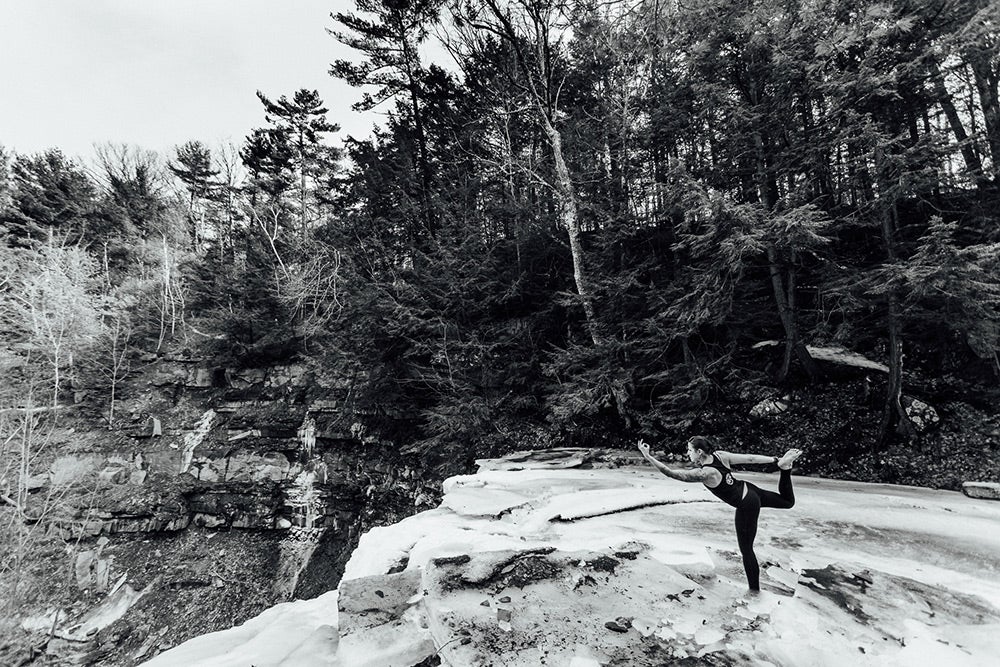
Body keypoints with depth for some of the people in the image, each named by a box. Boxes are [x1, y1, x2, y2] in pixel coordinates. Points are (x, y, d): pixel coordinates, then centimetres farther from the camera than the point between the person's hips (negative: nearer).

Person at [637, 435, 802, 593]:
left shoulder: (704, 473, -31)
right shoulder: (719, 455, -12)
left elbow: (671, 473, -34)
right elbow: (750, 458, -8)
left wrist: (648, 456, -36)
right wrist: (775, 459, 0)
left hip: (746, 507, -7)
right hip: (749, 490, 7)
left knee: (746, 550, 10)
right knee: (788, 501, 32)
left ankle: (754, 589, 24)